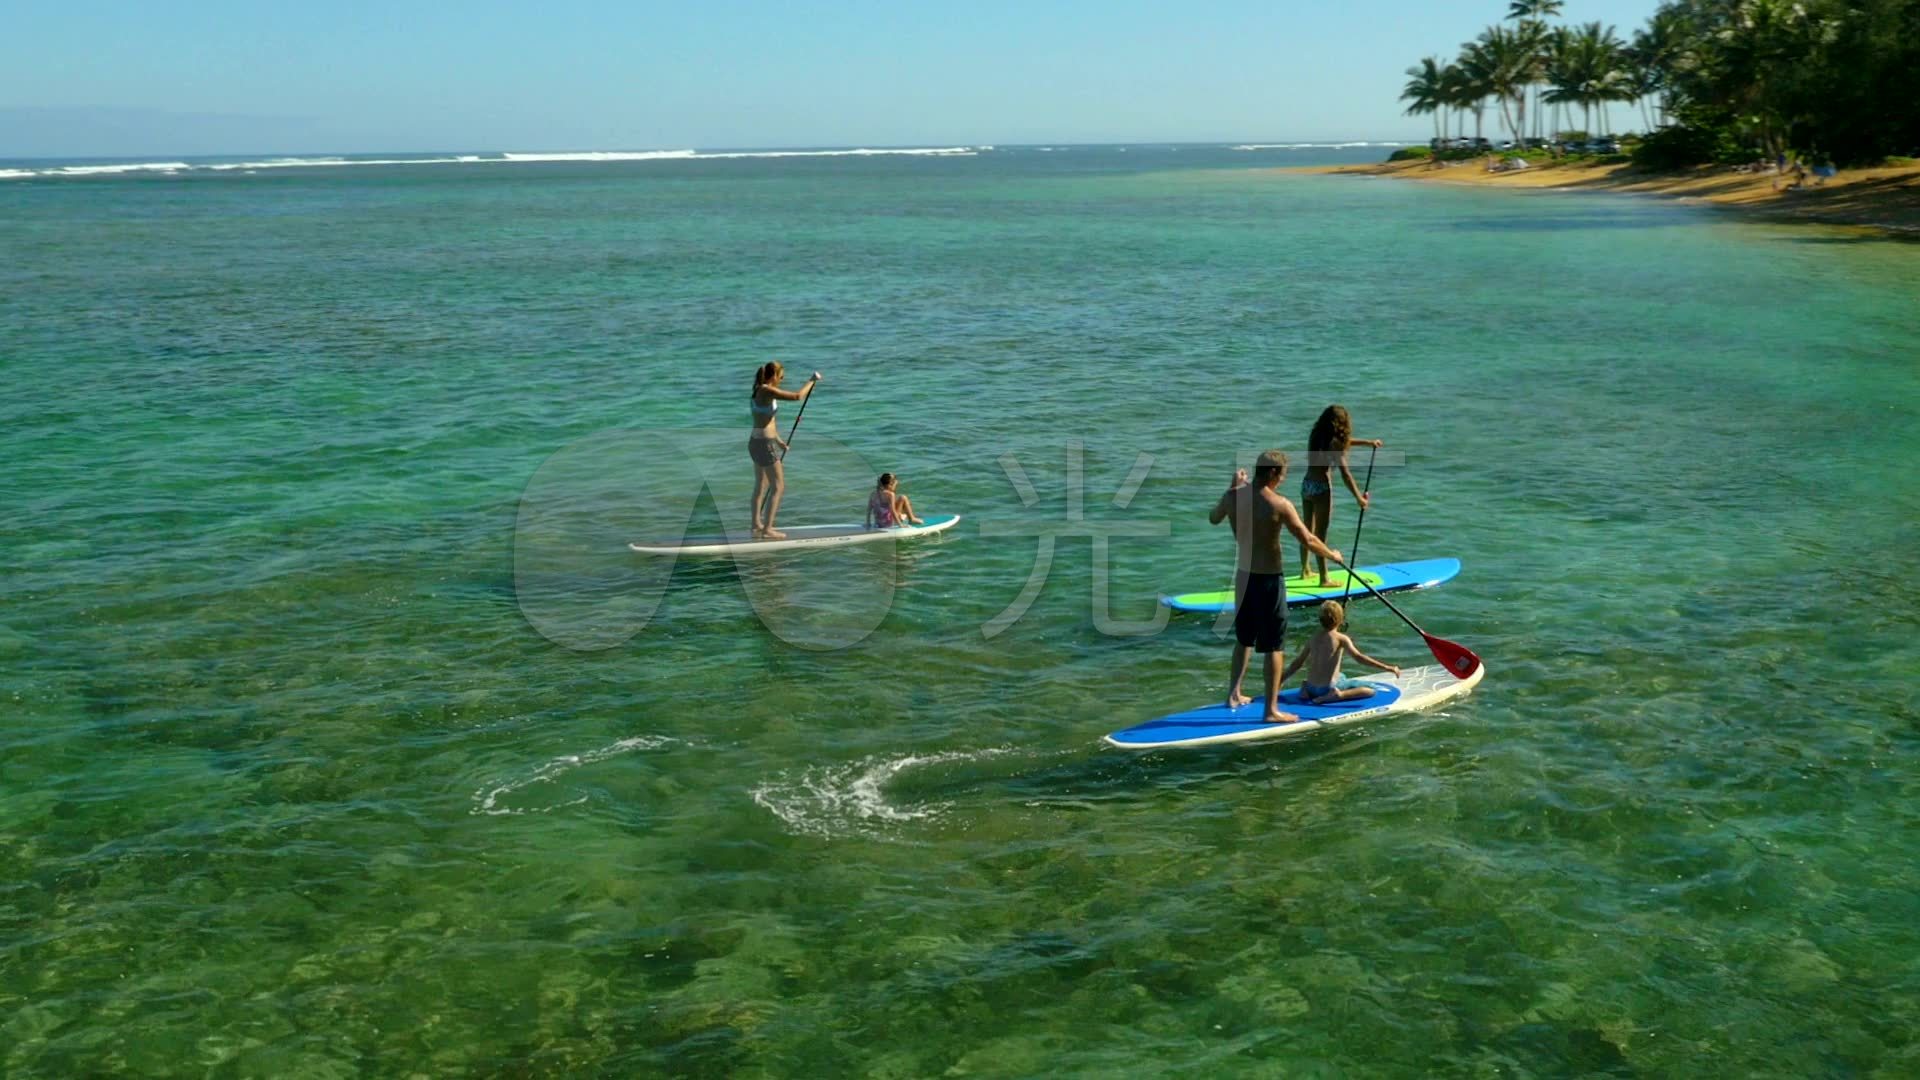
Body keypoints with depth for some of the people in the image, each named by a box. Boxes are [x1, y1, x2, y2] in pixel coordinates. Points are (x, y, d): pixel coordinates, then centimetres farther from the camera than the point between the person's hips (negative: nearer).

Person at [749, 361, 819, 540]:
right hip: (765, 444, -10)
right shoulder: (767, 391, -18)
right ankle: (767, 530, -3)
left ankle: (757, 525, 28)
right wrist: (812, 381, -11)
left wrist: (778, 440, 28)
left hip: (757, 442, 10)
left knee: (761, 485, 20)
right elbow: (797, 396, -25)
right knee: (778, 486, -3)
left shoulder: (761, 391, 11)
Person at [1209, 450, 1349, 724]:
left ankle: (1234, 694, 32)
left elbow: (1213, 519, 18)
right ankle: (1271, 709, 4)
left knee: (1243, 638, 23)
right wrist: (1332, 555, 1)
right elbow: (1307, 539, -16)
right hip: (1270, 580, -6)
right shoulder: (1278, 504, -19)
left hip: (1243, 576, 6)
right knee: (1274, 646, 2)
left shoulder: (1233, 497, -3)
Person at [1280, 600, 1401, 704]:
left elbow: (1297, 663, 12)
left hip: (1312, 688, 6)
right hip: (1328, 687, -6)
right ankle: (1338, 695, -17)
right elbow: (1359, 657, -20)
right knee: (1371, 690, 1)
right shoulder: (1341, 638, -8)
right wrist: (1386, 667, -22)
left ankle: (1306, 690, 11)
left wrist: (1279, 682, 23)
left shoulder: (1314, 639, 7)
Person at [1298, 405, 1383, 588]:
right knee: (1320, 535, -1)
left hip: (1306, 484, 8)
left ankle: (1305, 569, 33)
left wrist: (1368, 442, 32)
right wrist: (1359, 497, -18)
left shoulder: (1317, 436, 7)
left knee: (1307, 531, 20)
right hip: (1321, 487, -8)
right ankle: (1324, 579, 5)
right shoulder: (1333, 442, -16)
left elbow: (1344, 441, 26)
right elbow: (1345, 473, -20)